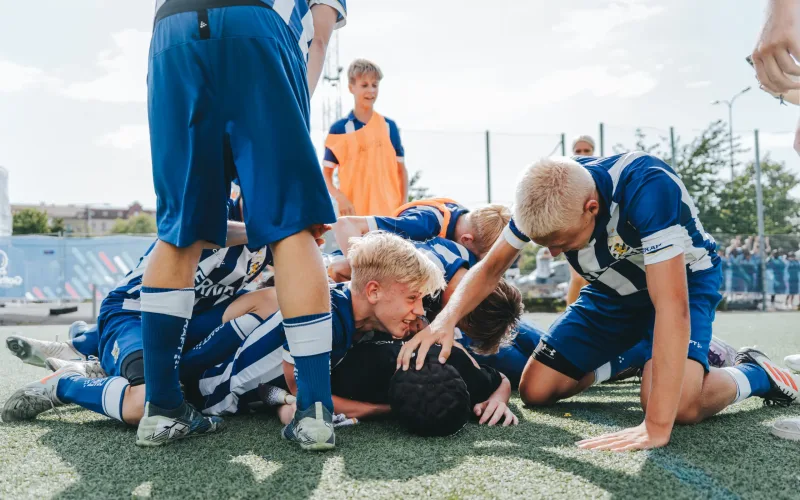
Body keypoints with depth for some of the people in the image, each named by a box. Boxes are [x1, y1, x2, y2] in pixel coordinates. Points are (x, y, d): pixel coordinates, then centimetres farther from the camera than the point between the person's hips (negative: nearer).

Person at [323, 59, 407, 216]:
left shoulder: (389, 126, 9)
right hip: (354, 212, -2)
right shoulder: (339, 129, 2)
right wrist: (340, 198, -14)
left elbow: (401, 169, 12)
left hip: (390, 211, 2)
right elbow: (326, 173, 3)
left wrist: (404, 206, 3)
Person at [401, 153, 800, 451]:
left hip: (682, 280, -5)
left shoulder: (647, 187, -40)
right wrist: (447, 319, -33)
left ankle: (755, 373, 1)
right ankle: (635, 356, 20)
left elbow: (671, 307, -42)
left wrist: (656, 427, -46)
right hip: (614, 290, 6)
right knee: (535, 390, -3)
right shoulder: (544, 198, -22)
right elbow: (491, 268, -12)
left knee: (680, 404, -32)